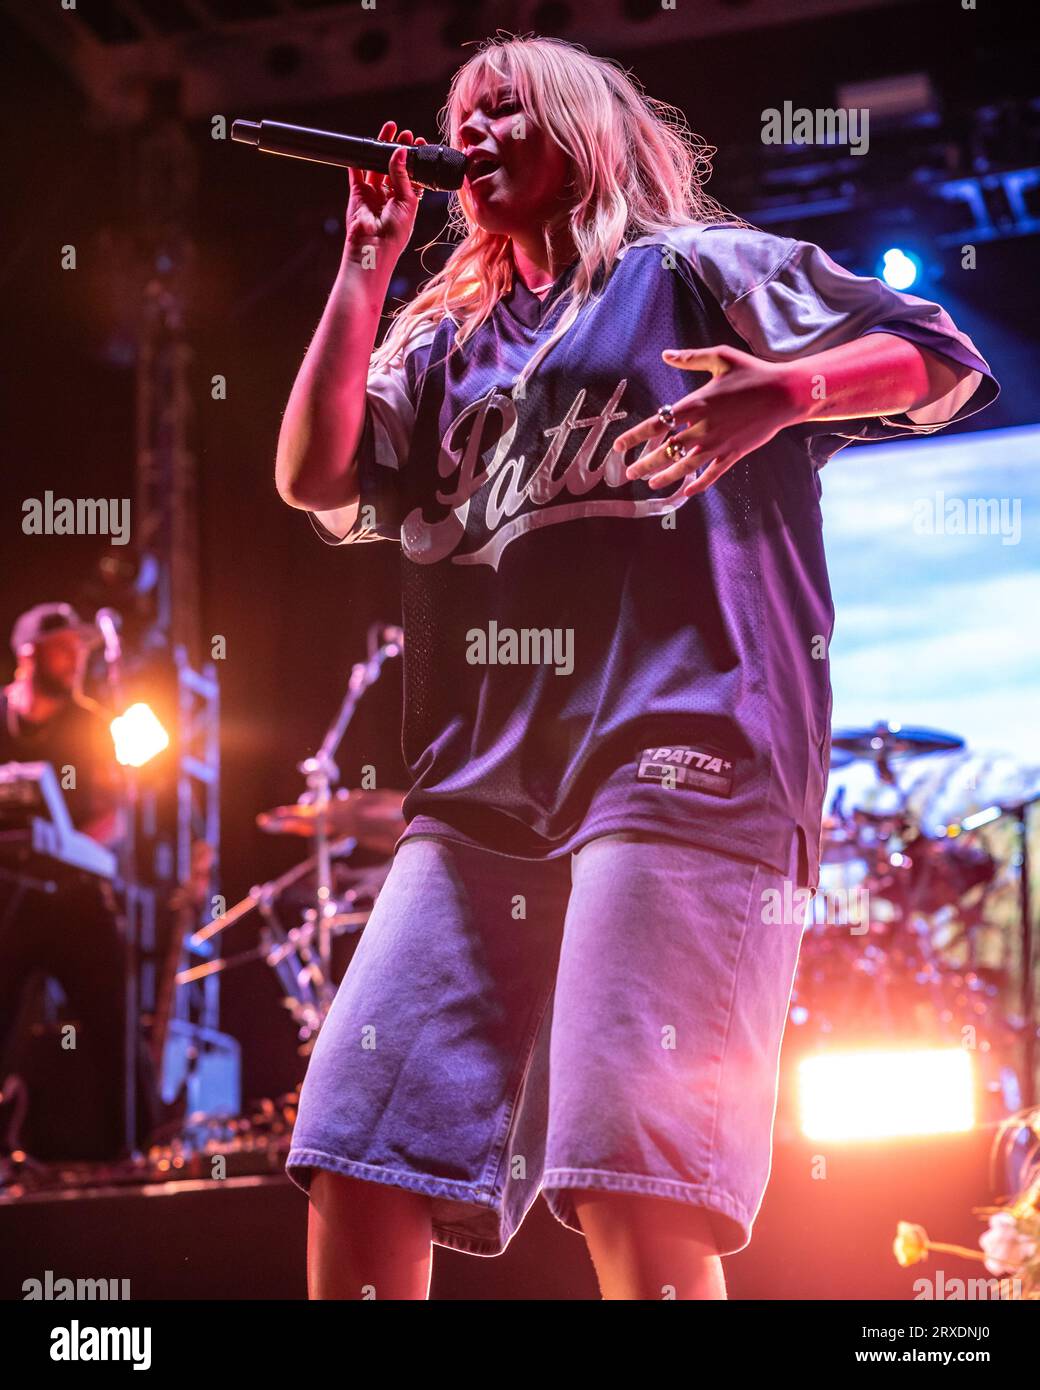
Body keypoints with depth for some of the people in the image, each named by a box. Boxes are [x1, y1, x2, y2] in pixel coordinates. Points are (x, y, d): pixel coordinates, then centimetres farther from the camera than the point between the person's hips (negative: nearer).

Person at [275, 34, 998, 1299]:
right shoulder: (451, 343, 27)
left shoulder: (695, 270, 11)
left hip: (676, 755, -6)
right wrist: (367, 263, 15)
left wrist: (782, 395, -16)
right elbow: (314, 476, 13)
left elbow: (942, 360, 4)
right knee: (356, 1166, -4)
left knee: (630, 1184, -20)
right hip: (480, 785, 6)